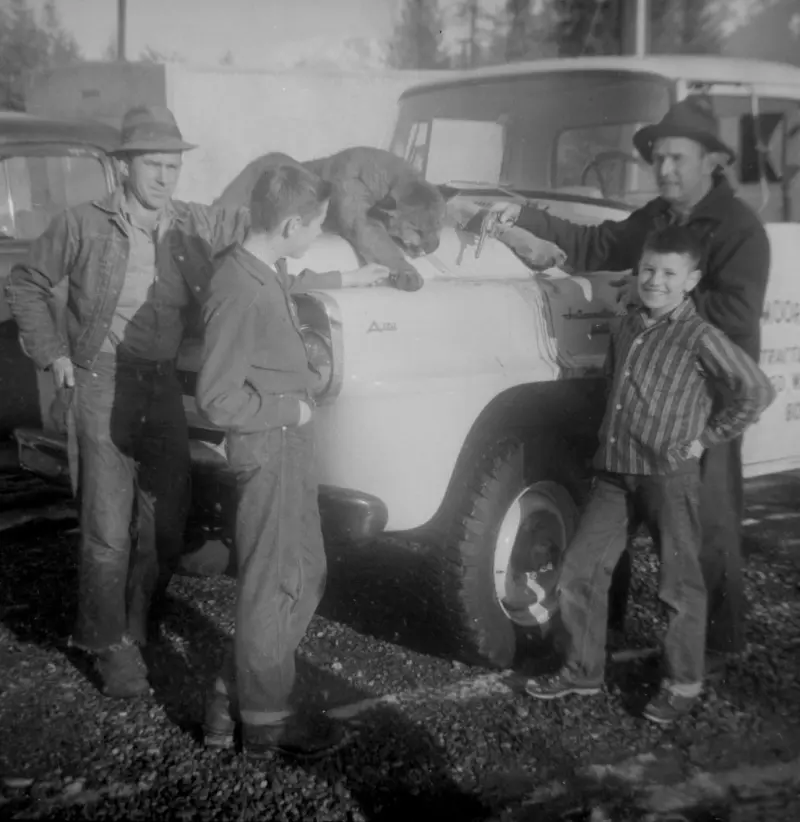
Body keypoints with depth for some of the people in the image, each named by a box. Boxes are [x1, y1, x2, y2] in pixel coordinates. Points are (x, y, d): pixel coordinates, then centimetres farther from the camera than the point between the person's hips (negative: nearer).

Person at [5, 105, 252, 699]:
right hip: (102, 388, -4)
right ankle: (110, 646, 15)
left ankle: (137, 627, 30)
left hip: (166, 390, 4)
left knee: (167, 525, 9)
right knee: (109, 531, -3)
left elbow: (254, 224, 16)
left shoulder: (195, 226, 2)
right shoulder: (83, 226, -5)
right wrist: (52, 351, -1)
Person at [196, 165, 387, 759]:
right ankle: (265, 721, 21)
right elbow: (218, 400, -25)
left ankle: (233, 699, 27)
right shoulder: (240, 291, -24)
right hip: (268, 451, -10)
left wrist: (346, 279, 38)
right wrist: (291, 408, -15)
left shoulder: (268, 272, 5)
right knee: (272, 588, 4)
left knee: (306, 576, 17)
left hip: (291, 444, 10)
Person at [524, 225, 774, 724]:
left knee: (680, 584, 5)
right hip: (614, 472, 6)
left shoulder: (700, 337, -10)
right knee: (580, 571, 7)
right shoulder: (628, 325, 10)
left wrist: (706, 439, -7)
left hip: (670, 476, -6)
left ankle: (685, 685, 20)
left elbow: (757, 392, -11)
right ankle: (583, 671, 22)